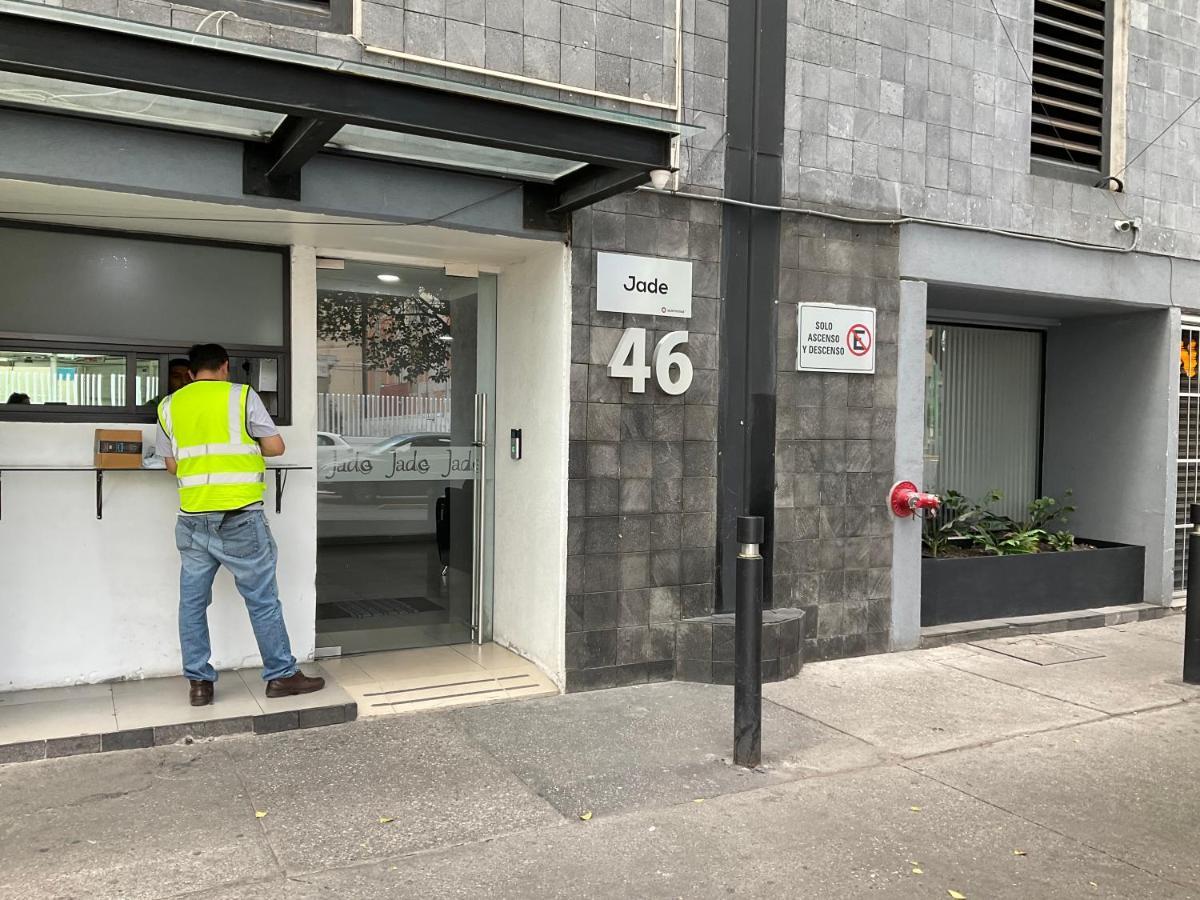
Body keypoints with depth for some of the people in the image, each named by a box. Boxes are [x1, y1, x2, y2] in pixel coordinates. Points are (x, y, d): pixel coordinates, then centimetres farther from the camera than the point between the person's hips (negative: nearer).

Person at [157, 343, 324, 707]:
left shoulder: (170, 406, 11)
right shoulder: (242, 396, -2)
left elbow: (172, 464, 14)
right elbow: (276, 446, -3)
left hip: (193, 519, 4)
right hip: (239, 518, -4)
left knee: (192, 601, 11)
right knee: (262, 599, 4)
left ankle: (198, 682, 15)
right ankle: (282, 675, 12)